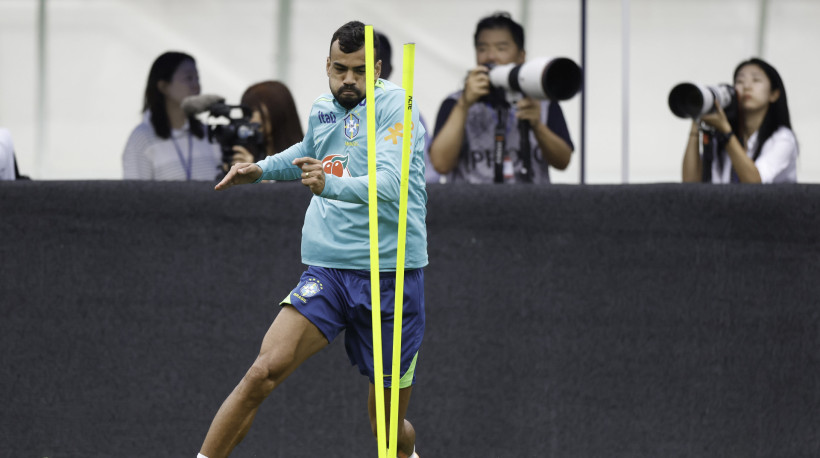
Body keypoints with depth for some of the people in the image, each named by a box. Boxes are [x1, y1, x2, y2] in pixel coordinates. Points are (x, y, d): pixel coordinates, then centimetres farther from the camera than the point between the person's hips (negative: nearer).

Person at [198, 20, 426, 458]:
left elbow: (390, 183, -25)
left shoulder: (395, 105, -8)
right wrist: (261, 169, 20)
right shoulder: (322, 110, 10)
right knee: (263, 372, -20)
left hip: (392, 273, -4)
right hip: (327, 270, 4)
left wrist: (331, 184, -40)